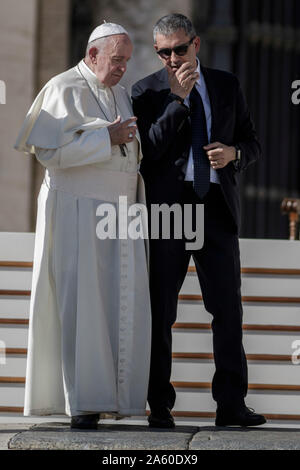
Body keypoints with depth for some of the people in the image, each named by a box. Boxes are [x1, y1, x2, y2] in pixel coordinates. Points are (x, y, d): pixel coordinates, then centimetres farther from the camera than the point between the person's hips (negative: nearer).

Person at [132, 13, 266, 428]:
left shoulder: (227, 86, 13)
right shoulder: (146, 92, 4)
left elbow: (252, 143, 16)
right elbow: (149, 149, -9)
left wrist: (234, 153, -6)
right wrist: (178, 99, -14)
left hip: (217, 207, 2)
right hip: (167, 207, -2)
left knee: (228, 307, -2)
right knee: (160, 310, 0)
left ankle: (231, 404, 1)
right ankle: (160, 406, 5)